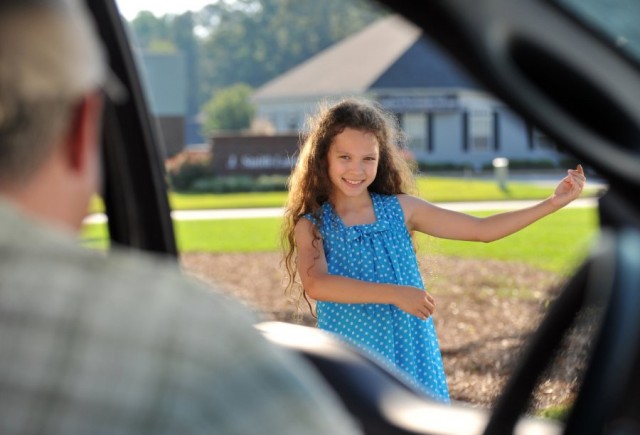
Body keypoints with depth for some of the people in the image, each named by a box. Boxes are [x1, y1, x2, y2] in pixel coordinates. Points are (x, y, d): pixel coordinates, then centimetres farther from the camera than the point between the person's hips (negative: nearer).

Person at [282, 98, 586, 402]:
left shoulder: (400, 209, 2)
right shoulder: (311, 226, -6)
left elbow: (481, 230, 3)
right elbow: (315, 285, -24)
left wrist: (552, 203, -5)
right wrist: (394, 294, -29)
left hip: (412, 363, 2)